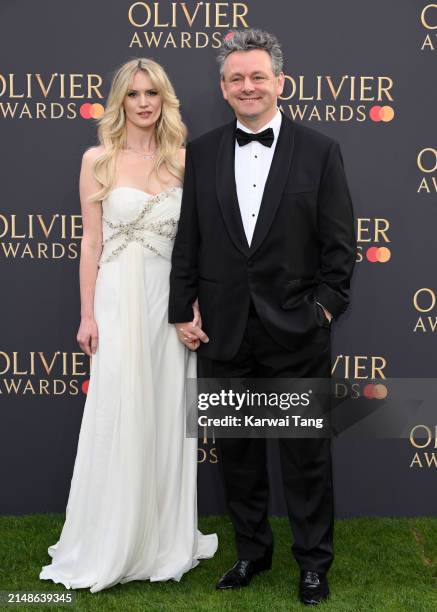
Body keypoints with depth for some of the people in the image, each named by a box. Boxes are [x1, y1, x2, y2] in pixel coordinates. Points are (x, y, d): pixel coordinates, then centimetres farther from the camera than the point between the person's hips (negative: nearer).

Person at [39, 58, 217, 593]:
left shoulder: (181, 161, 7)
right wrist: (88, 314, -6)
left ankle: (164, 540, 24)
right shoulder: (98, 161, 0)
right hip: (120, 300, -3)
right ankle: (107, 547, 16)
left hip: (171, 302, 3)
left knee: (166, 422, 9)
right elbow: (91, 242, -2)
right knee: (117, 422, 1)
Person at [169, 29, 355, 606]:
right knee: (237, 450, 14)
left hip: (297, 331, -2)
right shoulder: (201, 153, 6)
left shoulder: (319, 151, -1)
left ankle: (314, 560, 24)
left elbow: (339, 243, -1)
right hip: (225, 332, 3)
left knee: (307, 452, 7)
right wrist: (182, 310, 2)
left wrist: (327, 307, -7)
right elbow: (187, 238, 6)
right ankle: (252, 549, 32)